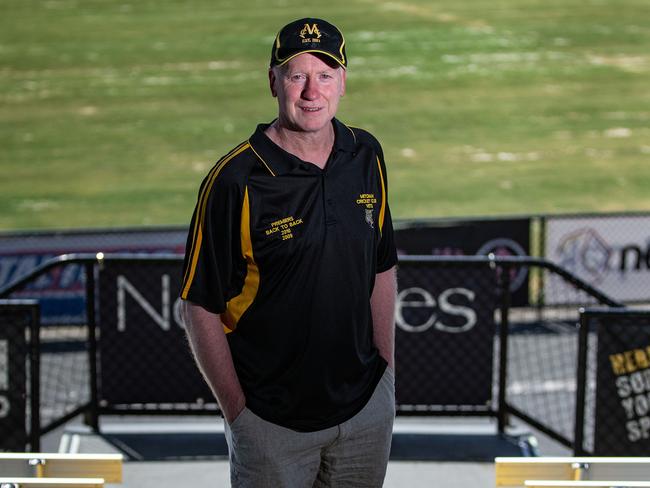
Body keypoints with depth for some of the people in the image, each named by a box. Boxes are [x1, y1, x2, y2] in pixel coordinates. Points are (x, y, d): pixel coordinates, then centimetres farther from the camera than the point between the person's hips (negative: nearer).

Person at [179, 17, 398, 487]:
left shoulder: (366, 155, 0)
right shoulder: (235, 181, -17)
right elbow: (200, 308, -13)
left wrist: (386, 369, 11)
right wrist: (237, 410, -10)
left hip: (367, 404, 5)